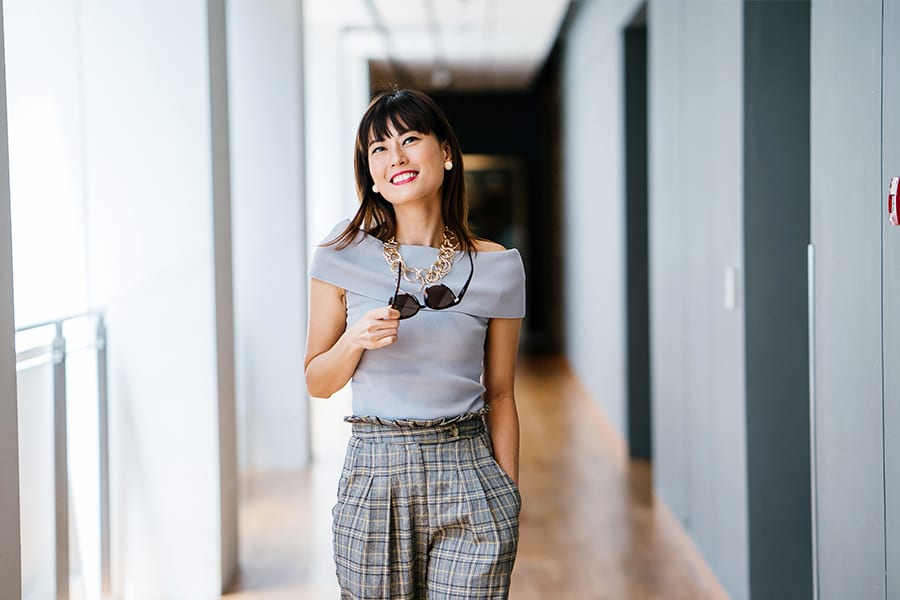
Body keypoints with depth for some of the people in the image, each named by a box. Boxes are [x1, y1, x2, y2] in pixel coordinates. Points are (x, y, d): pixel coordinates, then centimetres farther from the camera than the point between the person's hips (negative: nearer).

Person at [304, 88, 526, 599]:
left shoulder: (496, 267, 0)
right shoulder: (345, 255, 0)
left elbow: (500, 396, 6)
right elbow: (318, 384, 6)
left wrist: (511, 501, 4)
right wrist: (355, 339, -13)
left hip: (469, 477, 0)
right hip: (375, 479, 0)